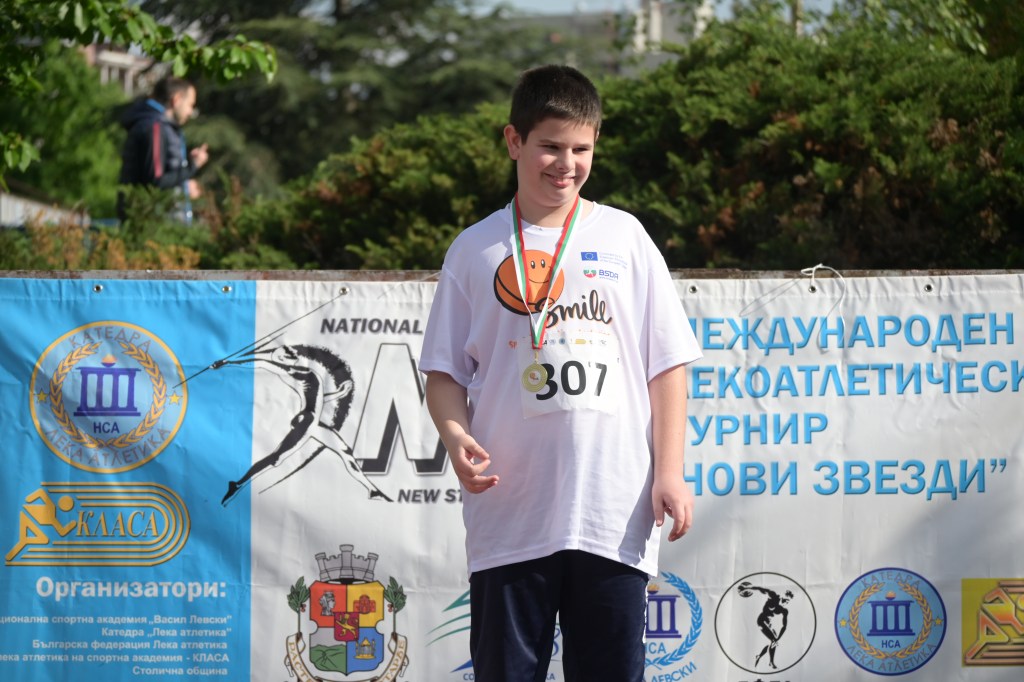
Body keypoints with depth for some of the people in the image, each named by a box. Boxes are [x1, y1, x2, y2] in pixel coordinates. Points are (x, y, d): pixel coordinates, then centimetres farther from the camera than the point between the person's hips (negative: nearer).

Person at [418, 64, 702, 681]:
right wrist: (455, 436, -11)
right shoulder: (477, 249, 8)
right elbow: (445, 371, 9)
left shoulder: (623, 237, 8)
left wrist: (670, 471, 0)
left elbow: (668, 362, 8)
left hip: (615, 515, 0)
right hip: (510, 514, 0)